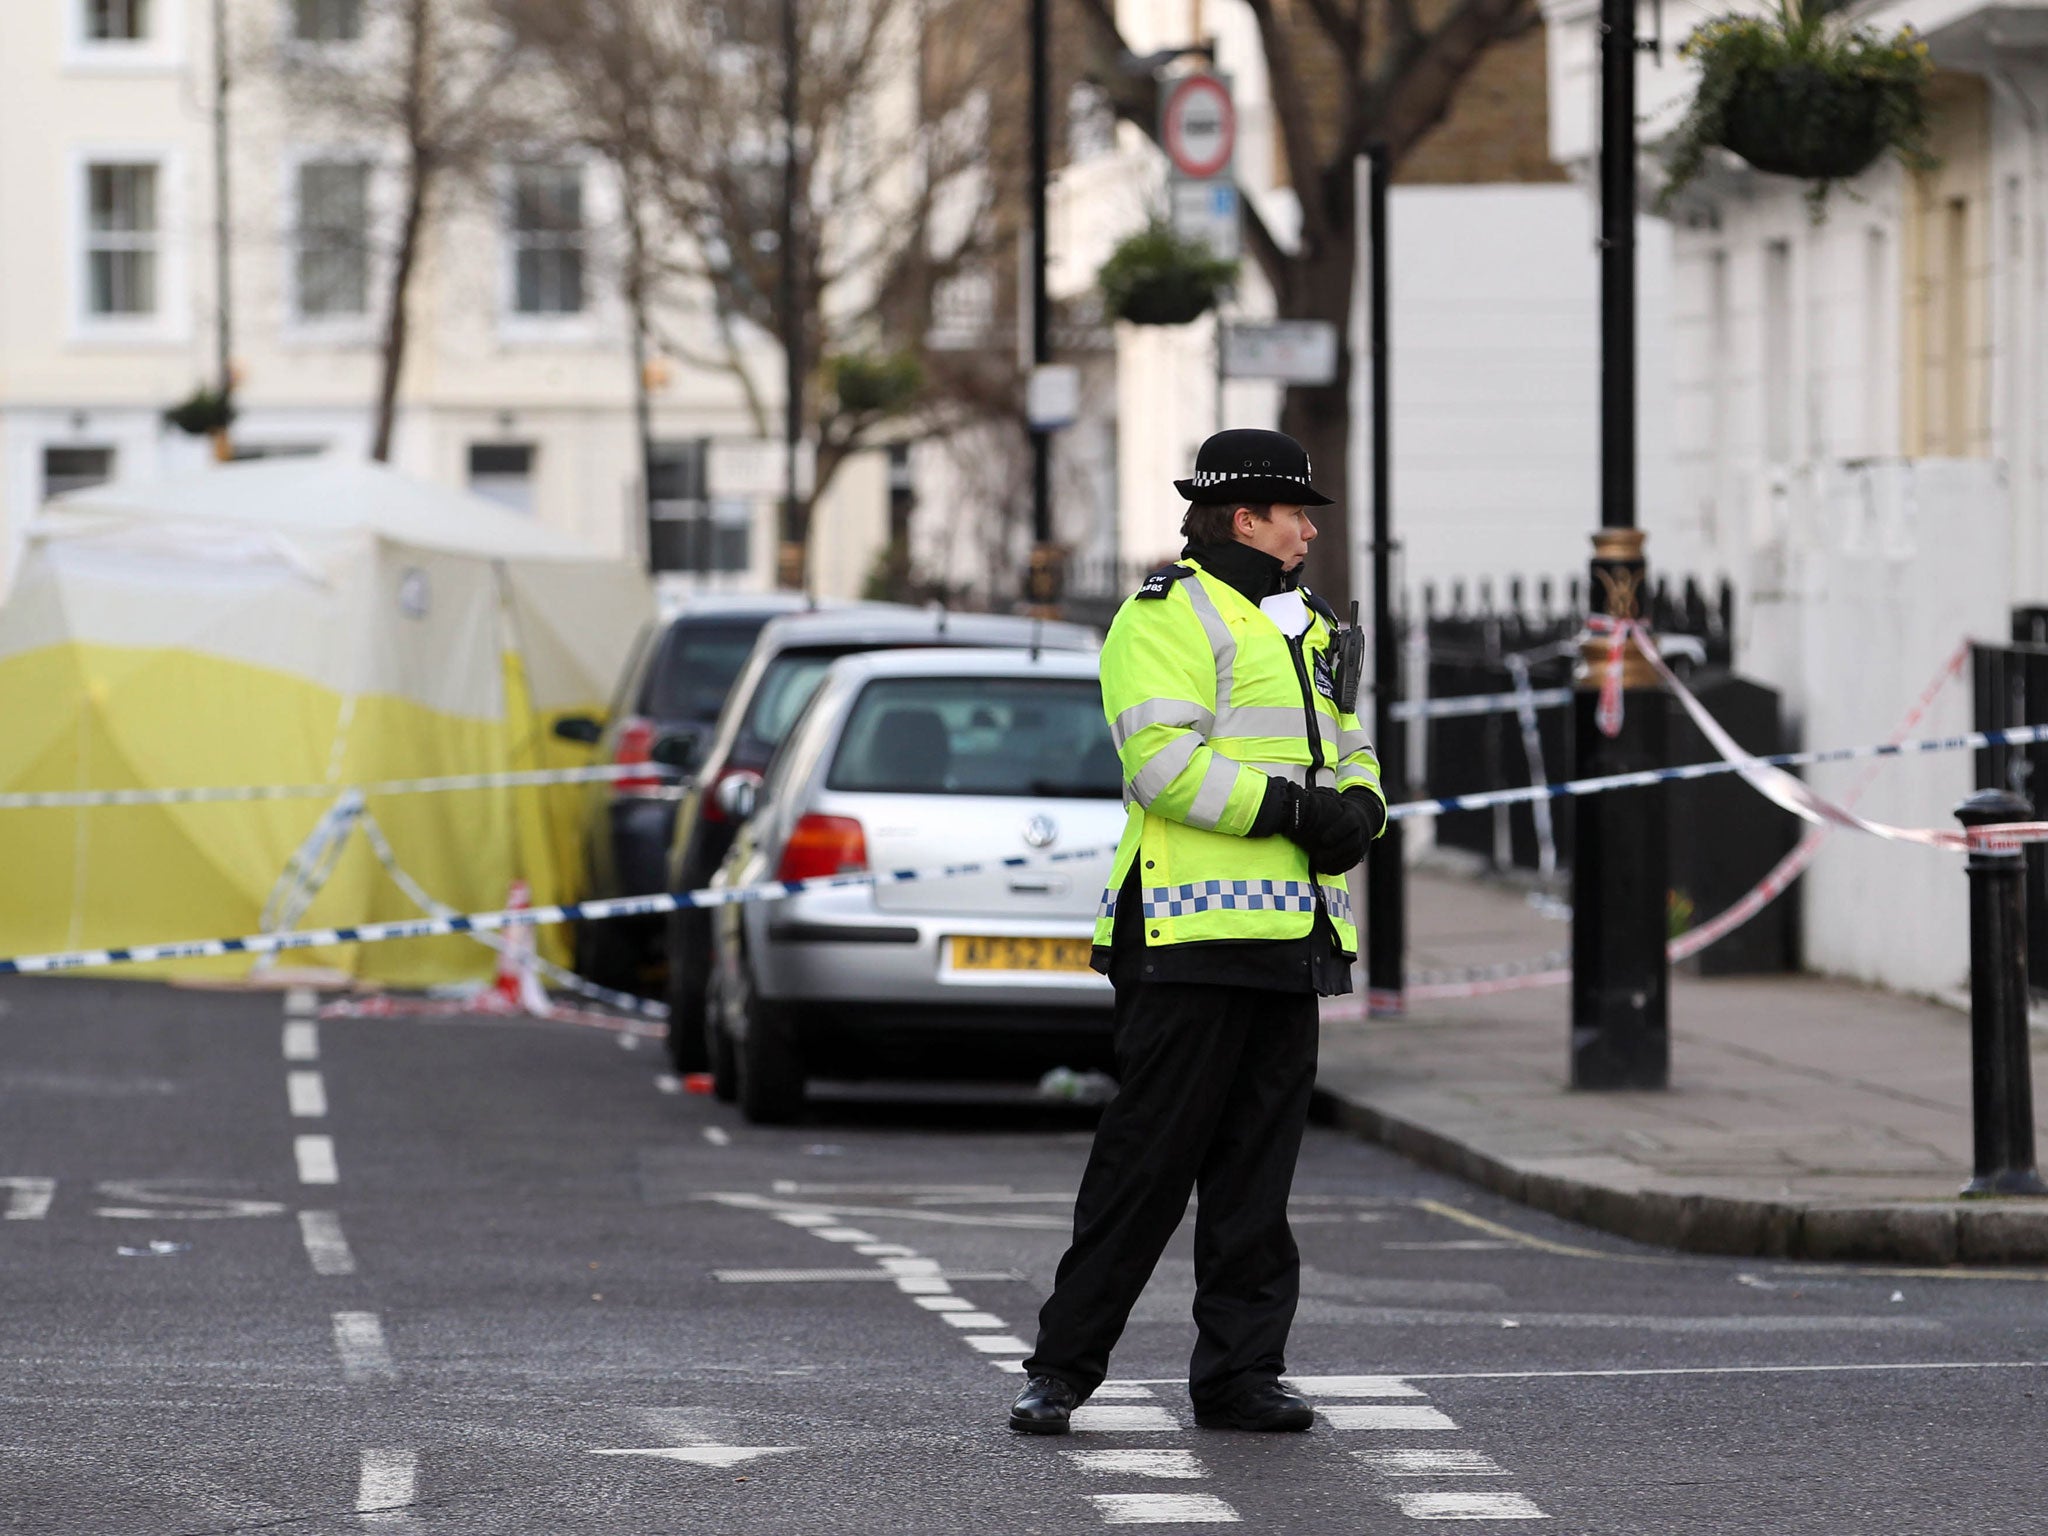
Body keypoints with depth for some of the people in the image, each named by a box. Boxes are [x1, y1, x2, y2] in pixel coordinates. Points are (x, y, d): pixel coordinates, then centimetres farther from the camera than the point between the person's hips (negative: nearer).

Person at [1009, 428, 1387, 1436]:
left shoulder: (1305, 627, 22)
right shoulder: (1167, 617, -6)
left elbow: (1350, 751, 23)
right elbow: (1163, 759, -18)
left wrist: (1357, 809, 0)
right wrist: (1288, 807, -21)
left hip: (1289, 936, 8)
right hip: (1195, 932, -8)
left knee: (1259, 1164, 9)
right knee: (1148, 1159, -7)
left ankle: (1240, 1370, 13)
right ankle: (1062, 1365, 0)